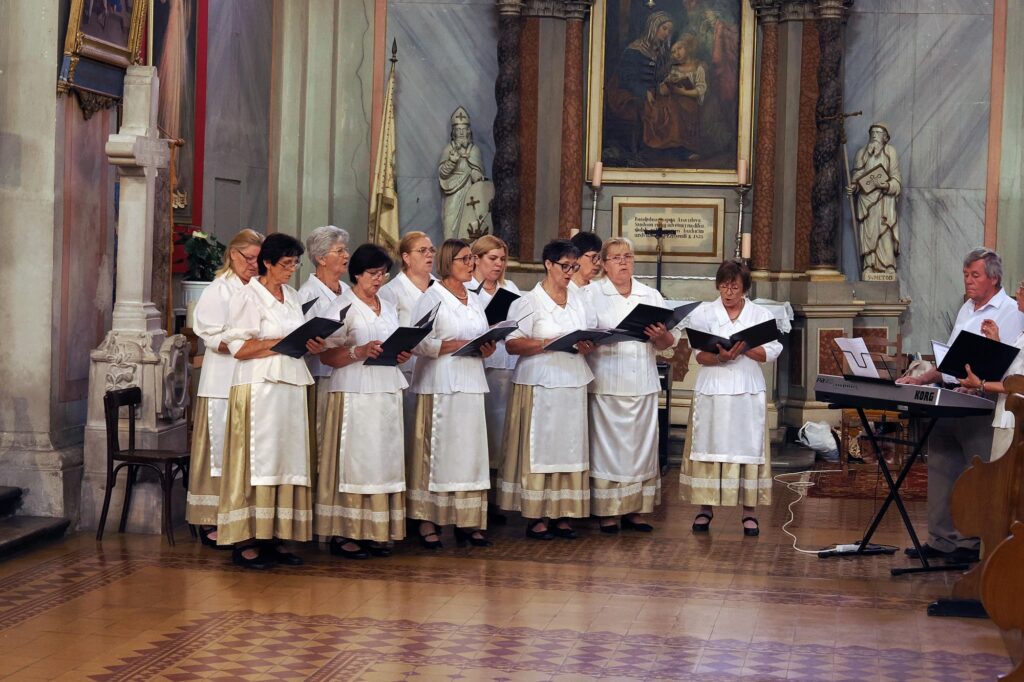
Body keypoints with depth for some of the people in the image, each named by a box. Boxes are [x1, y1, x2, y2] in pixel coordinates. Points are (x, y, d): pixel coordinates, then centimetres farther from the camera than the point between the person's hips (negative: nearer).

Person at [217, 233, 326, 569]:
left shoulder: (292, 297, 17)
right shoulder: (248, 297, -5)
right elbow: (239, 348, -11)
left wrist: (311, 345, 1)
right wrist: (281, 342, -16)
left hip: (290, 387, 7)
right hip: (259, 387, -7)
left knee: (287, 461, 4)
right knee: (257, 461, -7)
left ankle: (273, 538, 8)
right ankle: (246, 541, -4)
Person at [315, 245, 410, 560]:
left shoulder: (389, 308, 18)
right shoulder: (343, 306, -2)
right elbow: (326, 355, -8)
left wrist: (402, 355, 3)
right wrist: (360, 351, -22)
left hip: (387, 392, 6)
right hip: (354, 393, -6)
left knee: (383, 459, 4)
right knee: (353, 460, -6)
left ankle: (374, 532, 9)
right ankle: (342, 533, -2)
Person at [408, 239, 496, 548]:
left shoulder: (474, 300, 18)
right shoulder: (432, 298, -3)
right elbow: (419, 342, -12)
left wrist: (487, 349, 1)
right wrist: (454, 345, -19)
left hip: (471, 383, 7)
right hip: (440, 385, -6)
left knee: (470, 451, 4)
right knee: (437, 450, -6)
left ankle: (467, 522, 8)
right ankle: (428, 522, -2)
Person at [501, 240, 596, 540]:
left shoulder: (578, 300, 14)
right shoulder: (529, 301, -4)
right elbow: (512, 344, -10)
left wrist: (587, 347, -3)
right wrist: (549, 343, -20)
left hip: (572, 382, 6)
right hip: (540, 384, -6)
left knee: (569, 446, 4)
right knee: (538, 447, -5)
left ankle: (561, 513, 10)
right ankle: (536, 515, 0)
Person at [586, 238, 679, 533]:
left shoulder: (651, 295, 14)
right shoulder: (592, 294, 4)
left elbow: (668, 342, 11)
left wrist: (661, 336, -10)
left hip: (642, 384, 4)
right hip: (607, 384, -4)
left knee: (641, 445, 5)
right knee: (607, 445, -3)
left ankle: (635, 510, 13)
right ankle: (607, 512, 3)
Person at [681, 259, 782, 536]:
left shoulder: (761, 315, 6)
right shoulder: (703, 313, 5)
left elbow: (772, 353, -1)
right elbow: (700, 355, -4)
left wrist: (746, 349, -17)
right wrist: (721, 357, -23)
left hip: (748, 392, 0)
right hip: (713, 391, 0)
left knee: (748, 448, 0)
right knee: (709, 447, 1)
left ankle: (749, 511, 4)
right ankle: (706, 507, 10)